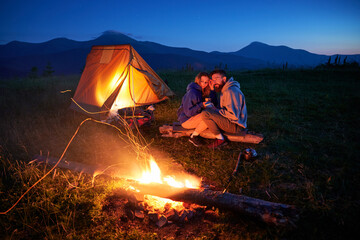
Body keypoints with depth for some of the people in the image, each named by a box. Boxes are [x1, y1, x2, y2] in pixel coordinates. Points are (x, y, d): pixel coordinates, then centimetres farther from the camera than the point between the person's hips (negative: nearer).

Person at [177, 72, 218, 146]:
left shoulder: (202, 91, 6)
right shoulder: (192, 93, -22)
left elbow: (214, 104, 4)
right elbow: (188, 112, -23)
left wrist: (212, 90, -6)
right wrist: (201, 105, -26)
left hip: (194, 117, 9)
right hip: (186, 120, -9)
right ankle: (193, 137, -13)